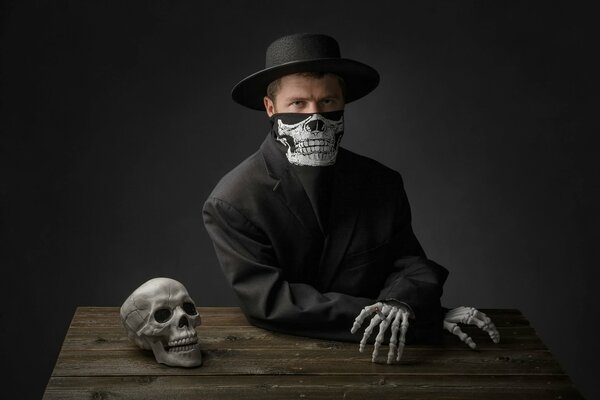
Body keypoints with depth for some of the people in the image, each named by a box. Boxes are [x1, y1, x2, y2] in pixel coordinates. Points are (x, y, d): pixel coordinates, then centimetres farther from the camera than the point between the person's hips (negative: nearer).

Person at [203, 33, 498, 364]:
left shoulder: (383, 184, 3)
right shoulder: (230, 203, -8)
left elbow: (410, 265, 0)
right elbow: (268, 298, -15)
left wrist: (402, 303, -25)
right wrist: (374, 316, -23)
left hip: (371, 362, 3)